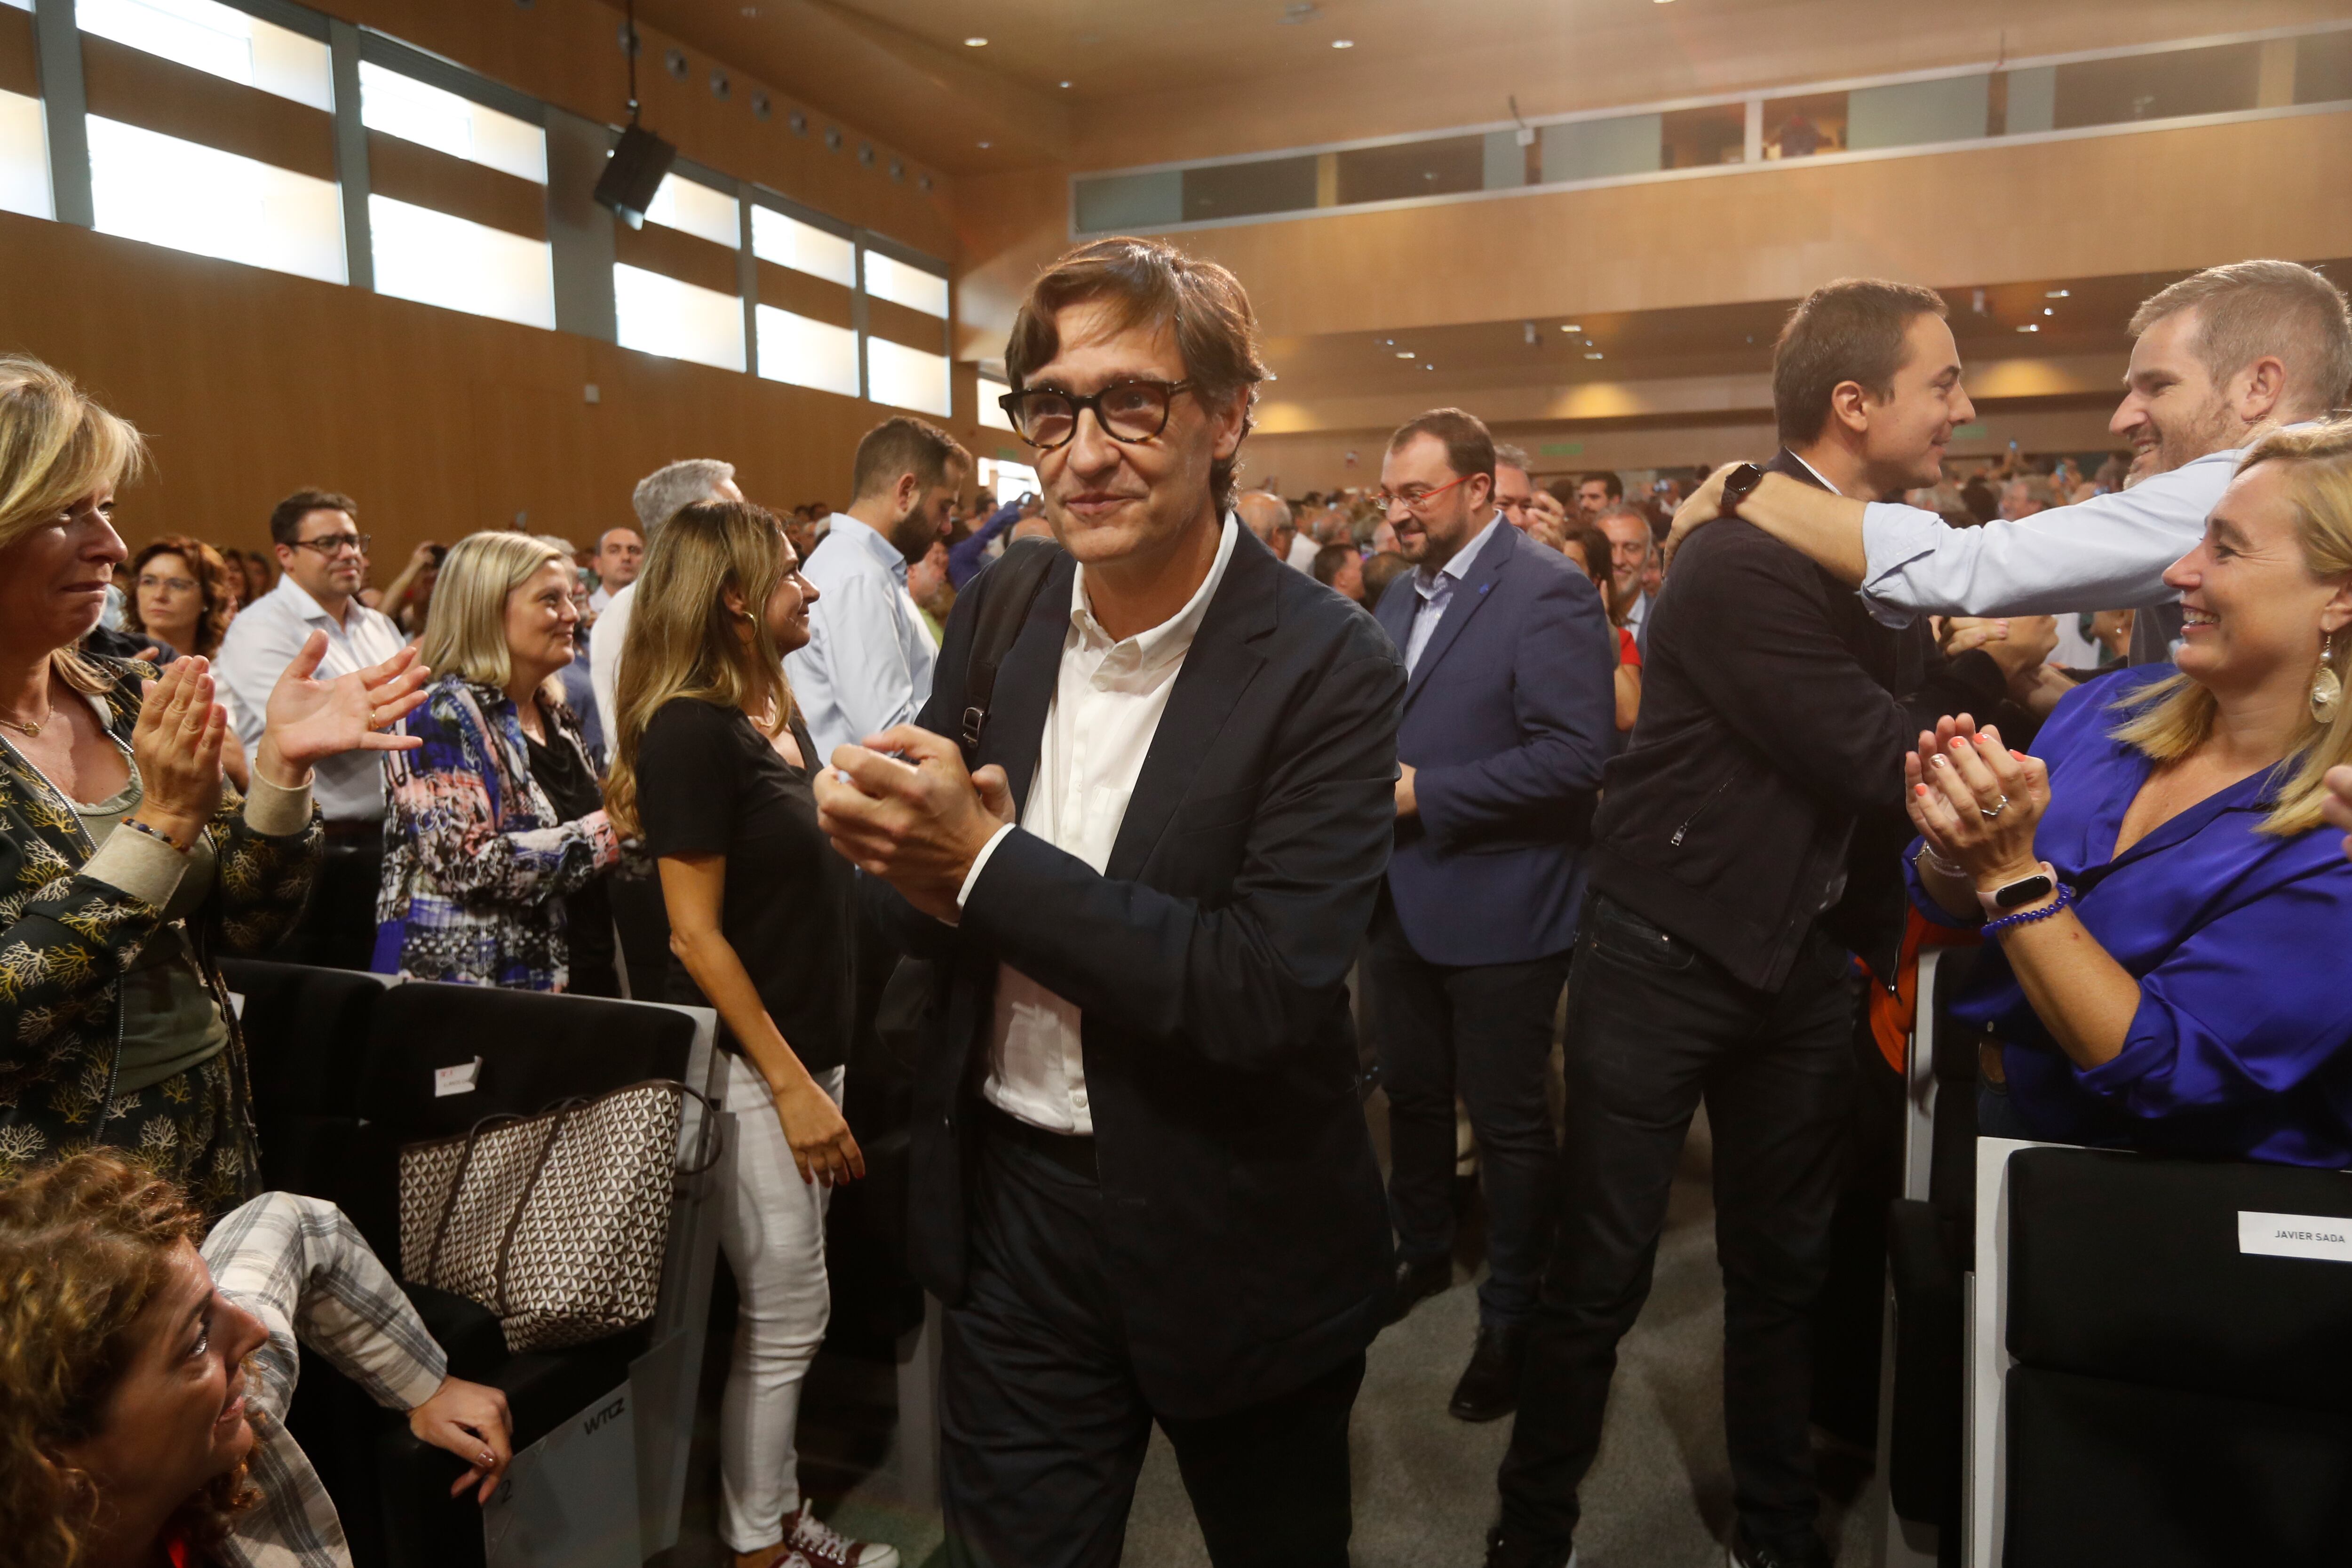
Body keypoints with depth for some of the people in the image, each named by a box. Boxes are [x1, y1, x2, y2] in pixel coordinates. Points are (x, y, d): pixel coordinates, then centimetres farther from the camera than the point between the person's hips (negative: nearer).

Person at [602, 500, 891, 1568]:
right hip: (746, 1062, -8)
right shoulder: (691, 728, -16)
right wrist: (788, 1082, -17)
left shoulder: (779, 711, 9)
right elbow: (695, 933, -18)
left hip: (806, 1047, 8)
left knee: (785, 1314, 17)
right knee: (788, 1315, 3)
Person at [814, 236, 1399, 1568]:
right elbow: (933, 920, 5)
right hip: (1012, 1208, 3)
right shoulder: (997, 616, -2)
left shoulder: (1329, 669, -19)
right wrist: (909, 862, -18)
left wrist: (988, 864, -23)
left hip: (1234, 1242, -3)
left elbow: (1269, 992, -26)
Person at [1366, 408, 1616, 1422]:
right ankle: (1422, 1255, 43)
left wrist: (1422, 793, -22)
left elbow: (1576, 754, -23)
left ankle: (1513, 1314, 27)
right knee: (1413, 1093, 20)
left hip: (1497, 911, -7)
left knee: (1509, 1120, 8)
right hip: (1401, 900, 8)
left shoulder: (1548, 594, -15)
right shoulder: (1402, 594, 11)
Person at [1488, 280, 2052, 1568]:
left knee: (1784, 1267, 19)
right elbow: (1870, 760, -20)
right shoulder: (1745, 556, -20)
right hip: (1668, 954, -8)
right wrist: (1991, 671, -4)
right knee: (1600, 1274, 4)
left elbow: (1908, 716, 11)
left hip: (1804, 954, 8)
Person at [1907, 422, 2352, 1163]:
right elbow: (1952, 908, 6)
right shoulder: (2110, 707, 0)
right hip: (1994, 1116, 5)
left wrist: (2011, 874, -25)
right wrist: (1954, 850, -15)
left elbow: (2155, 1068, -21)